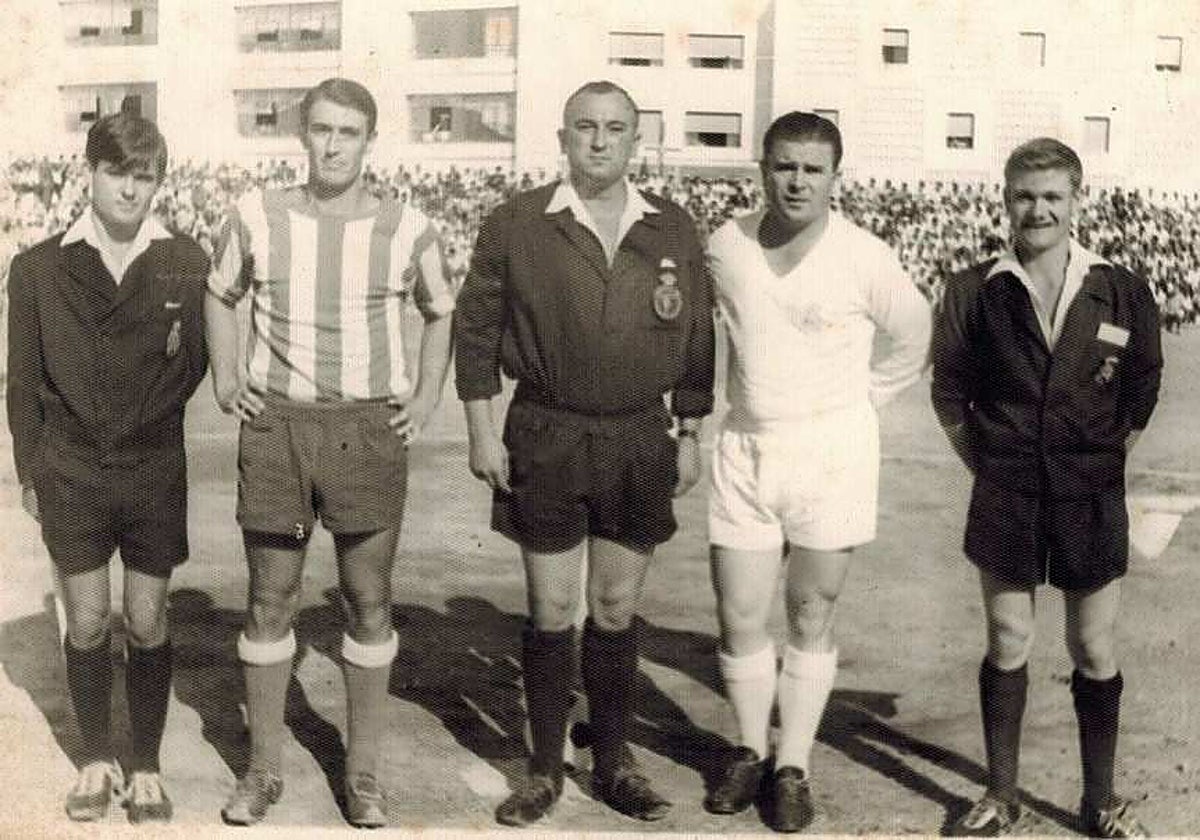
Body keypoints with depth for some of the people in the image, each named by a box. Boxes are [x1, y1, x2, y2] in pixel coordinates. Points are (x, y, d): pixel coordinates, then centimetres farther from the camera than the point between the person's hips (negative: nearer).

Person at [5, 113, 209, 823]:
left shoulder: (186, 264, -2)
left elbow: (197, 365, 4)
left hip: (156, 471, 0)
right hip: (72, 472, 1)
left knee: (149, 624, 7)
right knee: (88, 624, 9)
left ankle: (146, 768, 22)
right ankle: (97, 761, 27)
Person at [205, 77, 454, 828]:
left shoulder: (407, 230, -2)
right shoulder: (257, 217, 1)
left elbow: (442, 312, 16)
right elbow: (221, 295, 19)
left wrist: (427, 394, 4)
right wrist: (226, 374, 6)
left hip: (368, 428, -1)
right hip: (275, 425, 1)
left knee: (369, 603, 5)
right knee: (270, 601, 7)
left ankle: (364, 772, 19)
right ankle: (264, 768, 21)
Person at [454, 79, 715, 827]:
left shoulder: (674, 232, 3)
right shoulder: (517, 226, -3)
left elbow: (696, 341, 9)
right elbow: (476, 329, 1)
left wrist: (690, 436, 8)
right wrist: (482, 432, -3)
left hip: (640, 440, 2)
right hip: (545, 437, -1)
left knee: (617, 611, 11)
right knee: (552, 612, 5)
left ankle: (615, 763, 25)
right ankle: (546, 770, 20)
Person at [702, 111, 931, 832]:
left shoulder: (864, 258, -8)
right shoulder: (727, 245, 0)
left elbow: (914, 341, 8)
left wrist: (853, 406, 6)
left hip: (832, 451, -2)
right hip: (745, 448, 3)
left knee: (813, 616, 7)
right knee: (740, 618, 5)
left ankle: (794, 768, 20)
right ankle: (751, 751, 26)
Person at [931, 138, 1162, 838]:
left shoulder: (1122, 292, -4)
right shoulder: (976, 292, -4)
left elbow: (1141, 395, 5)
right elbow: (950, 393, 5)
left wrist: (1101, 466, 6)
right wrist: (987, 464, 5)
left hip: (1092, 502, 0)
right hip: (1004, 500, 0)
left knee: (1095, 652, 9)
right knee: (1009, 645, 10)